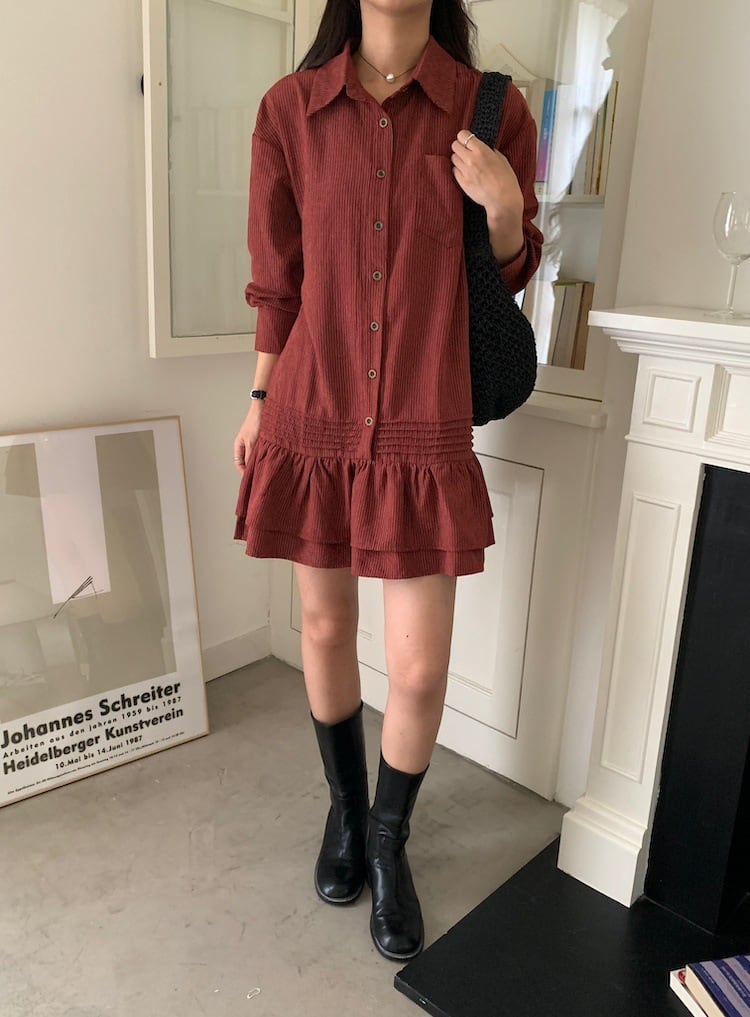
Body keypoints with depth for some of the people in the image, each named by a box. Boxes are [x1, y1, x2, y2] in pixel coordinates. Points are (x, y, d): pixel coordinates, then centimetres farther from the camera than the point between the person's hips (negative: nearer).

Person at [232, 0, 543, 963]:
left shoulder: (493, 114, 0)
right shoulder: (289, 110, 2)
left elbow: (511, 274, 10)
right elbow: (276, 278, 9)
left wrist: (506, 212, -11)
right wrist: (260, 402, 13)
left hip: (424, 432, -1)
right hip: (312, 422, 2)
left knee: (419, 668, 2)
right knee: (325, 629, 14)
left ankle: (389, 838, 32)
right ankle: (345, 804, 42)